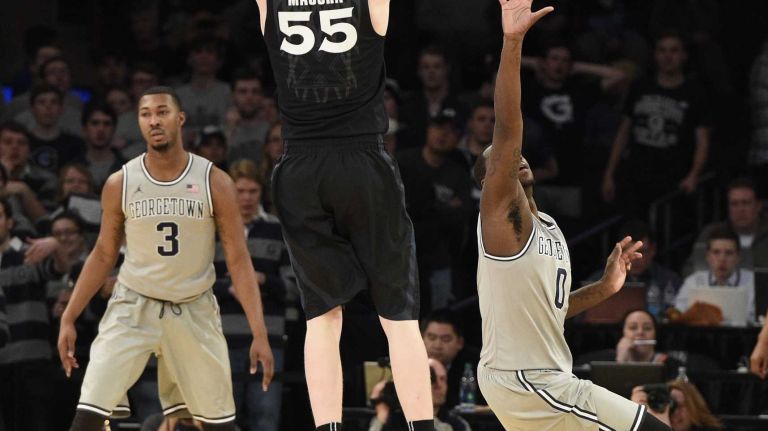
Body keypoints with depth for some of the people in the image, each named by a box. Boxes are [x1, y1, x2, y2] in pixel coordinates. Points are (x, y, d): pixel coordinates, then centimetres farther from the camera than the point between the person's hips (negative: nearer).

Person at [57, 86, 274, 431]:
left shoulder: (214, 183, -8)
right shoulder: (119, 185, -4)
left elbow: (238, 260, -7)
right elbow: (103, 255, 7)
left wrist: (259, 333, -13)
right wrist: (69, 318, 2)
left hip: (194, 311, 0)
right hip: (133, 307, 0)